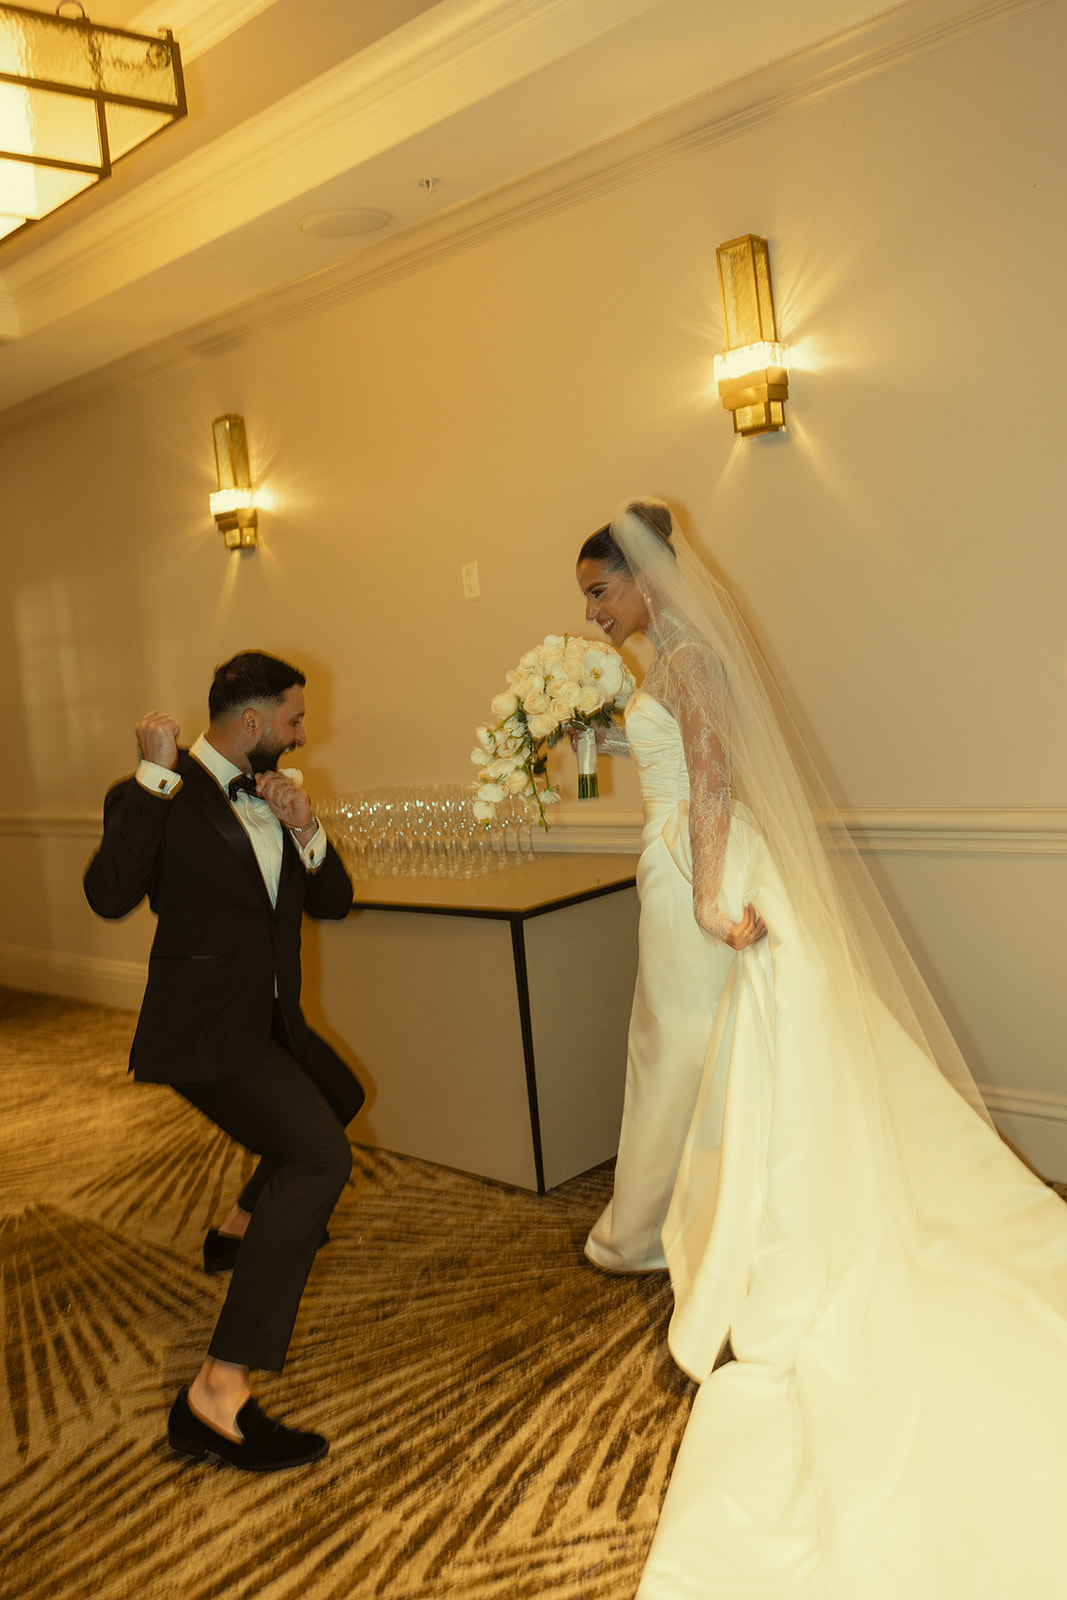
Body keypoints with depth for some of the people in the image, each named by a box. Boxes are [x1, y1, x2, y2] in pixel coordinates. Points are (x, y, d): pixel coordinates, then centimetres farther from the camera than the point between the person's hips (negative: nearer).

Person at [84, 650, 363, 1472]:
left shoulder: (276, 793, 10)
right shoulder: (158, 797, -13)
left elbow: (334, 900, 8)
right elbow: (110, 894, -30)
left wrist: (306, 829, -11)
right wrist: (156, 774, -31)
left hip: (270, 1020, 9)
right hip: (206, 1031, -9)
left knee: (337, 1097, 30)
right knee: (320, 1156, -25)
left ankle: (243, 1228, 51)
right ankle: (219, 1393, -24)